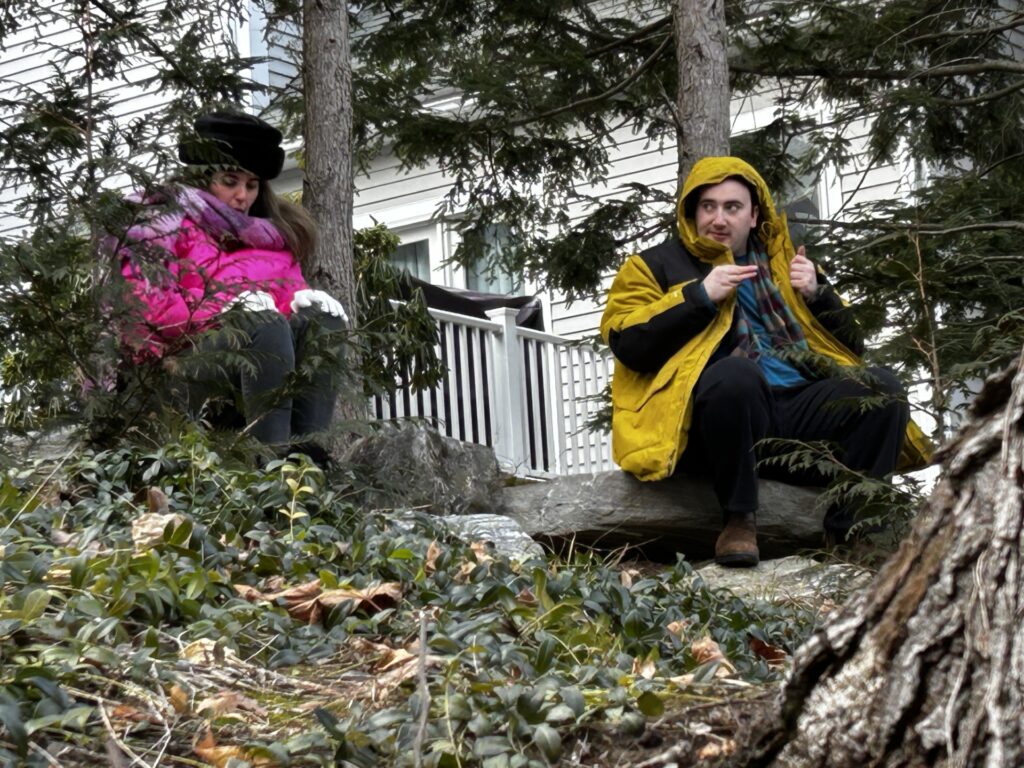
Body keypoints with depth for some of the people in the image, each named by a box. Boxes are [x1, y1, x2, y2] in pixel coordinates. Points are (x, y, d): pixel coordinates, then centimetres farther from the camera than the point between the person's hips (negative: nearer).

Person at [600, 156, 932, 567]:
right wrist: (700, 296, -9)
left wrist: (818, 294, 5)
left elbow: (850, 345, 23)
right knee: (736, 372, -37)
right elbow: (627, 343, -3)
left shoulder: (781, 264, 27)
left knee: (881, 385, -19)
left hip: (798, 407, 5)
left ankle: (848, 532, -19)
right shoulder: (657, 266, 16)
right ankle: (739, 519, -25)